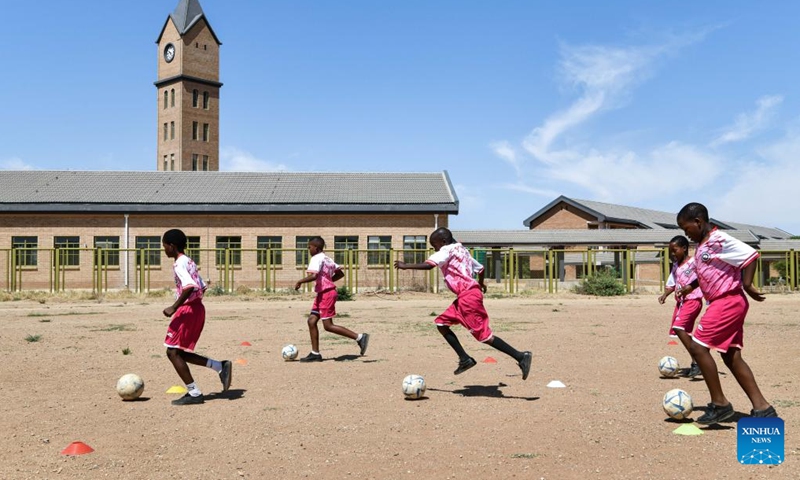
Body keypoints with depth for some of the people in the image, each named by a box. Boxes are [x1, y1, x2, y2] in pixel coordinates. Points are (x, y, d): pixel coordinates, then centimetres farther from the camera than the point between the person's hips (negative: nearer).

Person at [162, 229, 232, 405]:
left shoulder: (179, 264, -13)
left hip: (187, 310, -9)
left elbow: (190, 286, -29)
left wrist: (174, 307, -24)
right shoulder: (189, 262, 16)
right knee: (179, 352, 14)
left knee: (173, 352, -2)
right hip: (197, 308, 9)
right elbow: (202, 287, 19)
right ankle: (221, 366, 7)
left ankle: (194, 393, -2)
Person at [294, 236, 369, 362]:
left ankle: (359, 337, -7)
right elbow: (340, 273, 19)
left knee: (328, 326, -7)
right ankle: (315, 354, 8)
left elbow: (313, 275, -27)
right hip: (322, 294, 10)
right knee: (312, 321, 8)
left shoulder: (316, 258, -12)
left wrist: (300, 282, -14)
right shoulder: (327, 258, 15)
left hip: (326, 294, -10)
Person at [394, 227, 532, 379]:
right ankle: (465, 359, 7)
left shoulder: (447, 250, -4)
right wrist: (481, 283, 47)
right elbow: (480, 268, 27)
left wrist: (405, 266, -8)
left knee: (484, 335, -7)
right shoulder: (461, 250, 21)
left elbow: (428, 265, -18)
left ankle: (520, 357, -6)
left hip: (468, 296, -10)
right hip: (466, 296, 10)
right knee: (441, 323, 11)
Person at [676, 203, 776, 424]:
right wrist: (690, 286, 16)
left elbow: (750, 254, -20)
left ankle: (719, 404, -4)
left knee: (698, 346, -11)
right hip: (722, 303, 10)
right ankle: (762, 407, 11)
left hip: (728, 301, -10)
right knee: (731, 356, 9)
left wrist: (747, 284, -20)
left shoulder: (719, 240, -16)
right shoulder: (702, 246, 13)